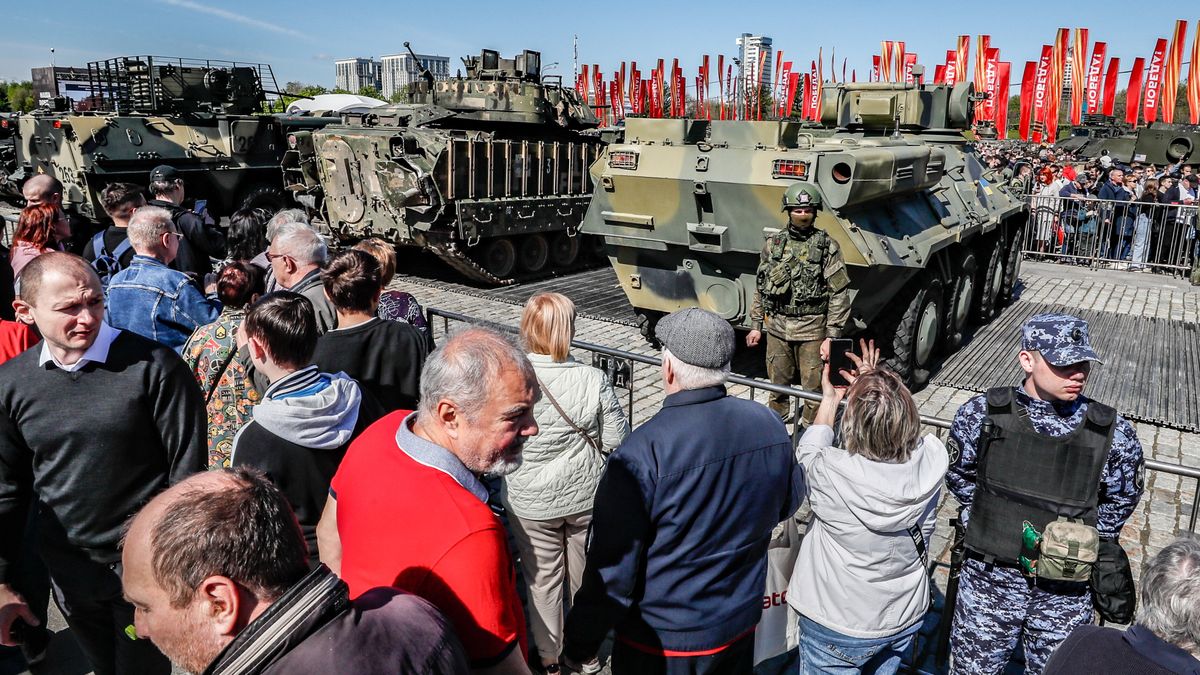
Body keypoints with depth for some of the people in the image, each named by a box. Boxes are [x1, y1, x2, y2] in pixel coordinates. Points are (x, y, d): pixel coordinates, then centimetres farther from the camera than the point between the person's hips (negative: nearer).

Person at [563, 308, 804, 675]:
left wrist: (580, 643, -8)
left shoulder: (640, 454, -30)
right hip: (741, 626, 5)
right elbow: (788, 503, 6)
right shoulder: (769, 424, -12)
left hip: (662, 644, -5)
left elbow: (613, 569, -23)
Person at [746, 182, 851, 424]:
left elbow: (839, 294, -6)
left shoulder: (827, 246, -5)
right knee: (777, 384, 15)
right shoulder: (773, 244, 5)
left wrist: (832, 335, -11)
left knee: (814, 387, 3)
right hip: (777, 326, 3)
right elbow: (760, 288, 11)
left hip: (812, 330, -3)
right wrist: (756, 325, 9)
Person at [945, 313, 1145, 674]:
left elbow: (1122, 498, 8)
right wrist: (989, 520, 5)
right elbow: (959, 475, 6)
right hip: (990, 577, 0)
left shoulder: (1112, 433, -11)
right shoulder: (982, 413, -12)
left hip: (1067, 590, 1)